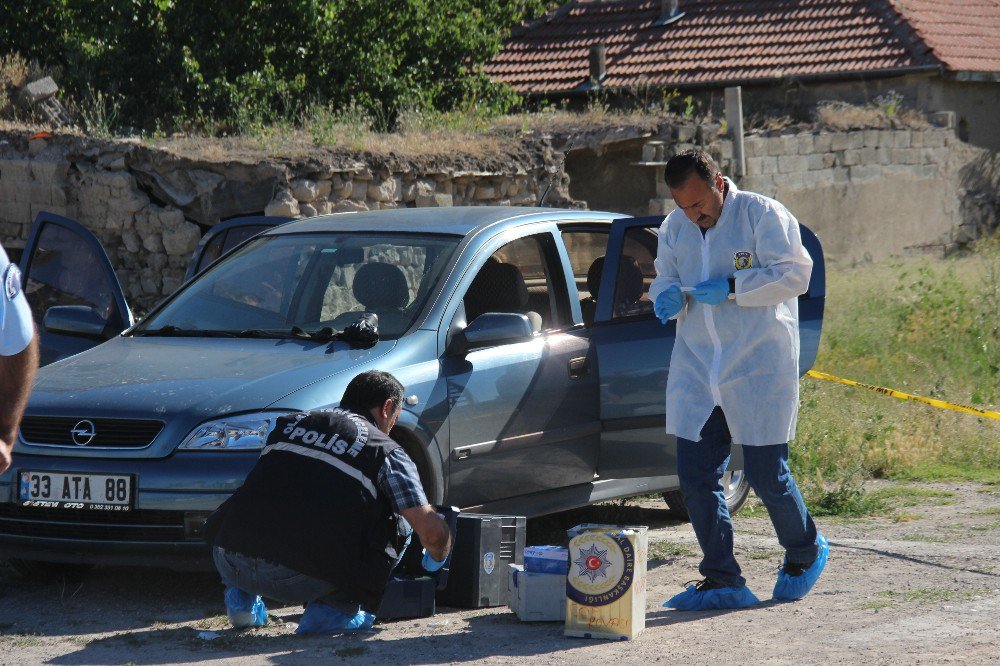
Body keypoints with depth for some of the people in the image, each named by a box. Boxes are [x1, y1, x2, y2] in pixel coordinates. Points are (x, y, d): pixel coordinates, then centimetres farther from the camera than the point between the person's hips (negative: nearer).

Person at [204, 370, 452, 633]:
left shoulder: (290, 423, 24)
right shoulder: (387, 451, 10)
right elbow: (431, 530, 6)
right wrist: (436, 558, 30)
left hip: (229, 563, 5)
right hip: (304, 579, -5)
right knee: (397, 524, 14)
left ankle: (242, 598, 19)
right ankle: (332, 610, 4)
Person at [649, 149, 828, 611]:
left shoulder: (763, 215, -6)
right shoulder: (674, 228, 12)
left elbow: (793, 274, -12)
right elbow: (664, 278, 20)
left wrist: (731, 288, -20)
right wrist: (668, 297, -5)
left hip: (758, 367, -6)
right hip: (696, 371, 6)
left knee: (766, 475, -3)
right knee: (695, 476, -1)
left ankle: (805, 554, 25)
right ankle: (723, 580, 7)